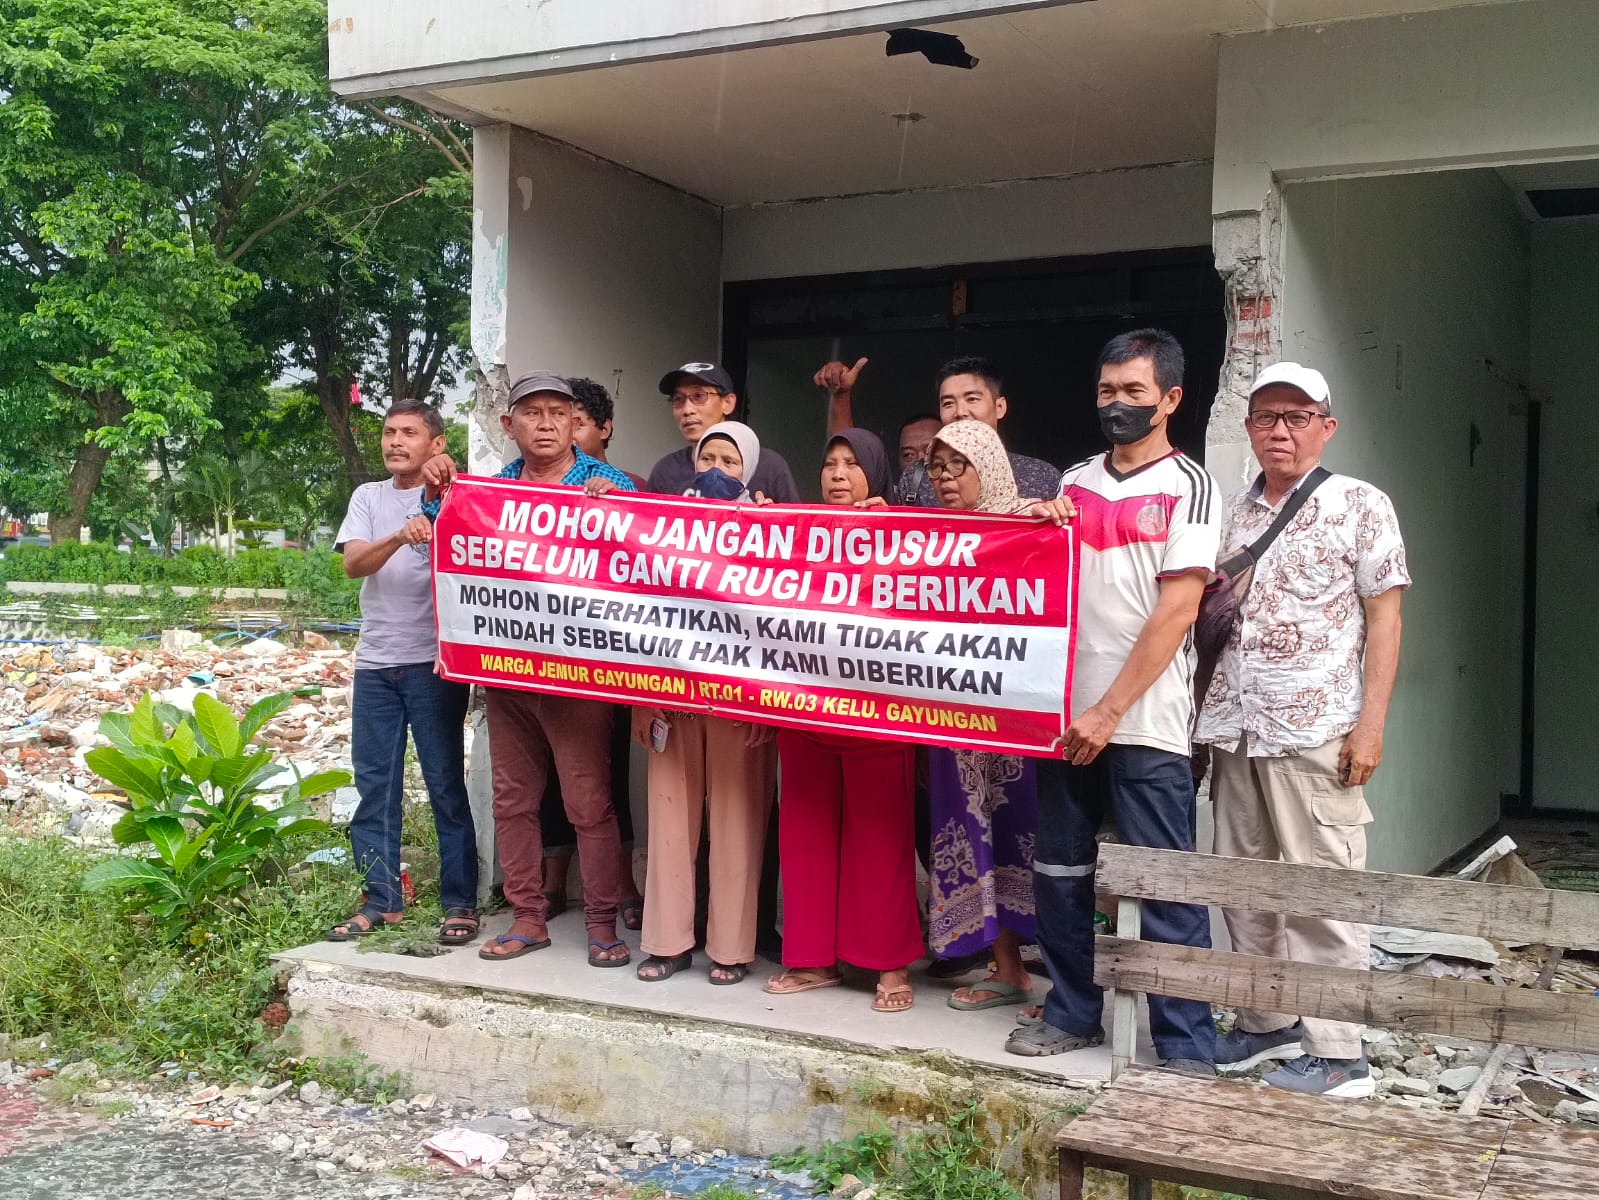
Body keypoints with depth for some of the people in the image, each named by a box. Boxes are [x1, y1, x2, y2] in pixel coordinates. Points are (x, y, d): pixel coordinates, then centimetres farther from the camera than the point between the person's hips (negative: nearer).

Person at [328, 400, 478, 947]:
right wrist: (399, 538, -23)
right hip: (375, 661, 4)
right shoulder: (369, 497, 12)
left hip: (432, 662, -4)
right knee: (374, 786, 6)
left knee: (446, 784, -1)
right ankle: (381, 900, 15)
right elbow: (353, 563, -4)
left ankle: (460, 903, 5)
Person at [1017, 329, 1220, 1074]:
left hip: (1144, 721, -5)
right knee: (1059, 872, 11)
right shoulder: (1073, 484, 13)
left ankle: (1187, 1044, 7)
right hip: (1064, 710, 5)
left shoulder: (1186, 488, -2)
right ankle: (1073, 1013, 25)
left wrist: (1108, 712, -14)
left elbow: (1176, 611, -10)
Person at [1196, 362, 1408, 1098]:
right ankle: (1264, 1024, 25)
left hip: (1316, 733, -5)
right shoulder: (1233, 514, 14)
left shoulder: (1360, 506, 0)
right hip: (1235, 732, 6)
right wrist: (1204, 719, 11)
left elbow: (1384, 619, -3)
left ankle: (1336, 1055, 5)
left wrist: (1370, 724, -11)